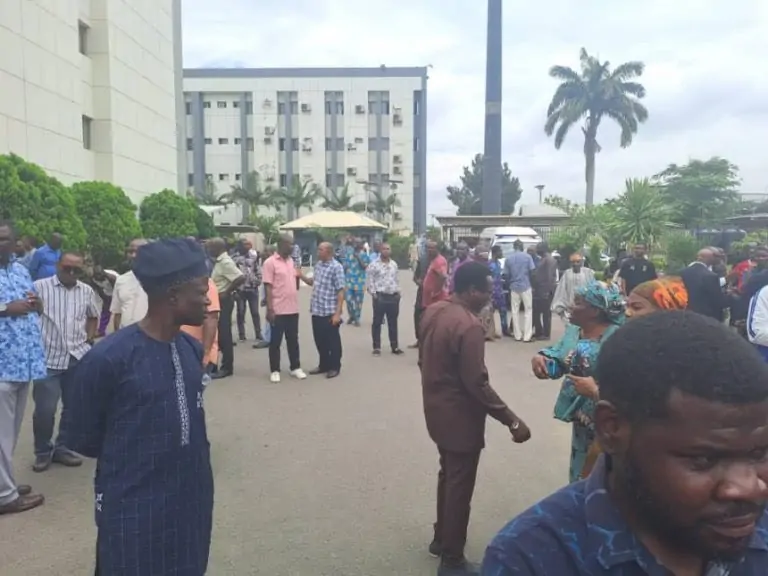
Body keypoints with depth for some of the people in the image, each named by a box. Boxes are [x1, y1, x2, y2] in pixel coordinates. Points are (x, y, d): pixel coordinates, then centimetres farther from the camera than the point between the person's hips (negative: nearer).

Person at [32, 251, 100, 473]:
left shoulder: (87, 291, 7)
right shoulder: (39, 287, -7)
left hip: (79, 357, 4)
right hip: (48, 358, -4)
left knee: (74, 407, 10)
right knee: (44, 409, -2)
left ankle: (62, 448, 27)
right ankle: (43, 452, 20)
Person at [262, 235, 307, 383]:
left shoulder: (291, 261, 11)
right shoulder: (270, 262, -11)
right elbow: (268, 287, -14)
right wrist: (269, 309, -17)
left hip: (293, 309, 6)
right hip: (278, 310, -6)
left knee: (293, 340, 14)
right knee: (275, 341, 5)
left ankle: (295, 367, 25)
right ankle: (274, 370, 15)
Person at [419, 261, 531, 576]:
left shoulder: (433, 311, 1)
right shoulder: (468, 326, -26)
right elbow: (477, 384, -26)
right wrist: (512, 421, -20)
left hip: (436, 410, 9)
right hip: (460, 417, -9)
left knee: (447, 476, 25)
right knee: (460, 486, 7)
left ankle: (441, 538, 42)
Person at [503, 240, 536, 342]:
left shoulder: (508, 258, 2)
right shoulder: (527, 256, -4)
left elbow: (506, 274, 3)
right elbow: (532, 270, -6)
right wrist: (530, 281, 13)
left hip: (514, 287, 2)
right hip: (525, 286, -2)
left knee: (515, 311, 9)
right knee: (528, 310, 3)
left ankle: (517, 335, 11)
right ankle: (527, 336, -2)